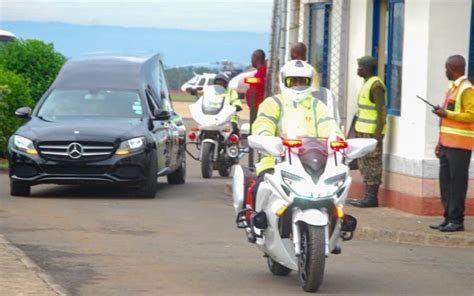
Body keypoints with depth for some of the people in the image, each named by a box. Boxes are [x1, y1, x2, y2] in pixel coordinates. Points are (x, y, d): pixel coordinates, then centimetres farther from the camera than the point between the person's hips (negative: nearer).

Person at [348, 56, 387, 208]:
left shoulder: (376, 85, -14)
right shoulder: (367, 83, 17)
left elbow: (381, 111, -18)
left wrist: (377, 134, -22)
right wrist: (357, 132, 22)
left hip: (372, 132, -10)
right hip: (364, 132, 10)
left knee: (372, 163, -8)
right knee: (364, 163, 12)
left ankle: (372, 197, -7)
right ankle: (368, 196, 16)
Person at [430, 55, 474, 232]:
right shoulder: (452, 88, 19)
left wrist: (446, 113, -17)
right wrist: (440, 142, 21)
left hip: (459, 146, -9)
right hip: (448, 144, 9)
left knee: (457, 183, -7)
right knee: (445, 181, 9)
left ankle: (457, 221, -4)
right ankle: (448, 218, 14)